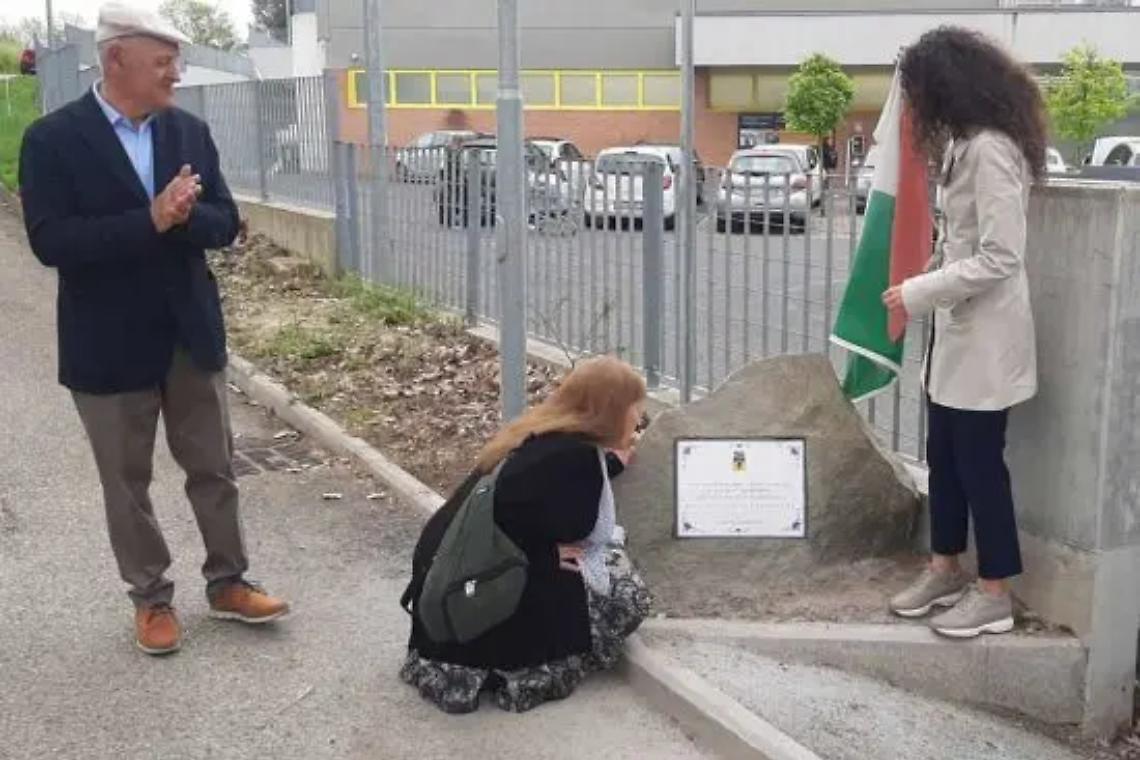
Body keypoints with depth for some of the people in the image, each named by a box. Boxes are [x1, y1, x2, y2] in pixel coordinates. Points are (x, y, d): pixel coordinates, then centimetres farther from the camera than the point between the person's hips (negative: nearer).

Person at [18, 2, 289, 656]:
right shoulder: (53, 139, -10)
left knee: (214, 468, 13)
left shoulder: (191, 132, 3)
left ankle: (228, 581, 29)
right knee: (127, 481, 10)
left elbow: (225, 224, 1)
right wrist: (150, 220, -27)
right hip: (110, 346, -3)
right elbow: (50, 241, -19)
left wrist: (182, 216, -21)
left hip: (192, 334, 4)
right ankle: (152, 597, 26)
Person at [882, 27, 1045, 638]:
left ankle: (995, 594, 16)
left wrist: (918, 293, -20)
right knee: (944, 455, 17)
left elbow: (1000, 258, -24)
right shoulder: (968, 144, 10)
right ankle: (945, 571, 31)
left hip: (985, 335, -10)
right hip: (958, 328, 10)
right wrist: (926, 287, 6)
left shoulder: (990, 150, -21)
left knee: (979, 461, 1)